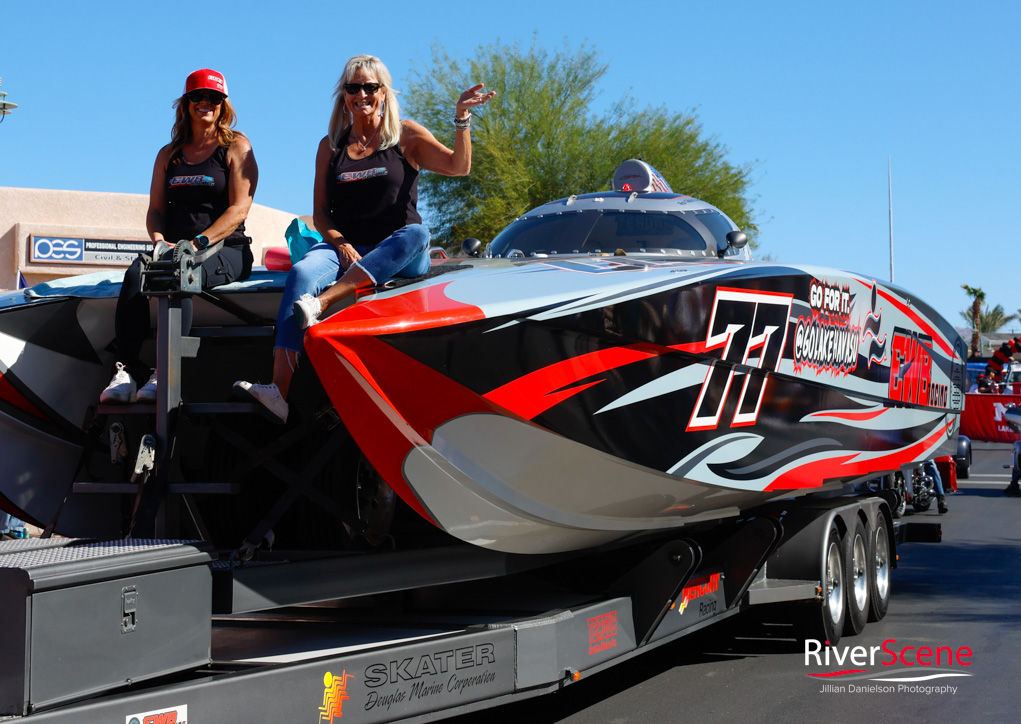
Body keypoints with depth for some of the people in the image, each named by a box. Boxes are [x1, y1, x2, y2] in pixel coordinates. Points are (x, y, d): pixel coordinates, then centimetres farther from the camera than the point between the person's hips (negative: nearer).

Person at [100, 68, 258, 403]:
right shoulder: (169, 154, 22)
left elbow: (239, 209, -4)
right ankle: (126, 372, -36)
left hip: (225, 251, -4)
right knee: (135, 274, -29)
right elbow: (155, 209, 17)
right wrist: (159, 240, -7)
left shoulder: (236, 147, 6)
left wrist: (199, 243, -17)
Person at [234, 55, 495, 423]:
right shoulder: (331, 145, 16)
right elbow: (320, 213, 13)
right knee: (302, 273, -31)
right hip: (345, 247, 1)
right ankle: (278, 392, -47)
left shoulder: (405, 135, 10)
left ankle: (320, 303, -48)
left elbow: (459, 166, -3)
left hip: (398, 255, -1)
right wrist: (341, 244, -7)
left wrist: (462, 117, -18)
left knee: (418, 233, -36)